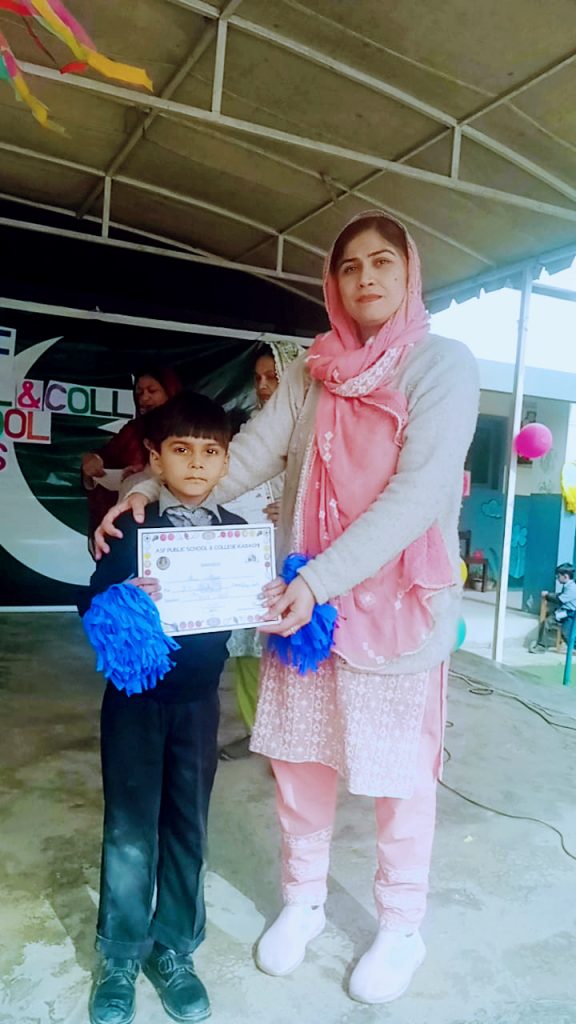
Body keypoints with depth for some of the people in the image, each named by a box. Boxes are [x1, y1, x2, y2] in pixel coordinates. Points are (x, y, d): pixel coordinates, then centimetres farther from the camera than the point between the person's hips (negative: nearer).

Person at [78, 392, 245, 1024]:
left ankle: (173, 948, 32)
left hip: (199, 697, 2)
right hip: (135, 694, -2)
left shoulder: (238, 533, 0)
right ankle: (121, 955, 29)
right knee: (129, 827, 8)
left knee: (187, 824, 12)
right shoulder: (131, 528, -7)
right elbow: (92, 603, -11)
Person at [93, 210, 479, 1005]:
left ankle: (401, 930, 34)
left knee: (400, 772, 10)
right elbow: (248, 455, 2)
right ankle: (303, 902, 38)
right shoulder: (313, 374, 7)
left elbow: (420, 491, -18)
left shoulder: (443, 365, -7)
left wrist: (323, 579, -25)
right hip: (306, 598, 4)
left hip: (398, 601, -4)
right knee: (299, 757, 14)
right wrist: (155, 494, -12)